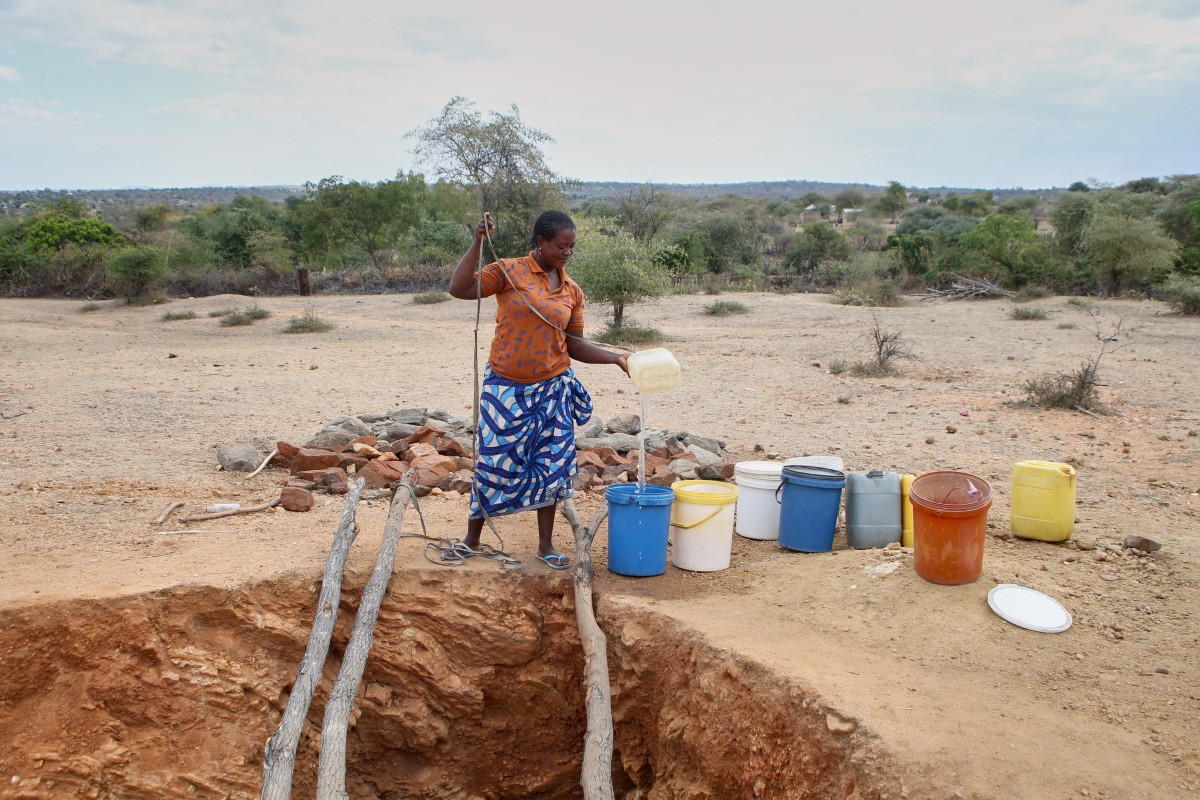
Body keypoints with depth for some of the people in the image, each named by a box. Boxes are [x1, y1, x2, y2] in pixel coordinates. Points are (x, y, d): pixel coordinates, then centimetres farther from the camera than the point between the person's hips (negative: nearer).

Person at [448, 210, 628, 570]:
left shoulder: (572, 291, 6)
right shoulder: (509, 271, -6)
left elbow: (574, 345, 9)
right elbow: (458, 289, -16)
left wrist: (616, 357, -2)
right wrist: (478, 243, -20)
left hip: (552, 387, 4)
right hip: (506, 386, -3)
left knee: (552, 463, 6)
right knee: (495, 461, 3)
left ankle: (546, 545, 20)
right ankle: (472, 538, 22)